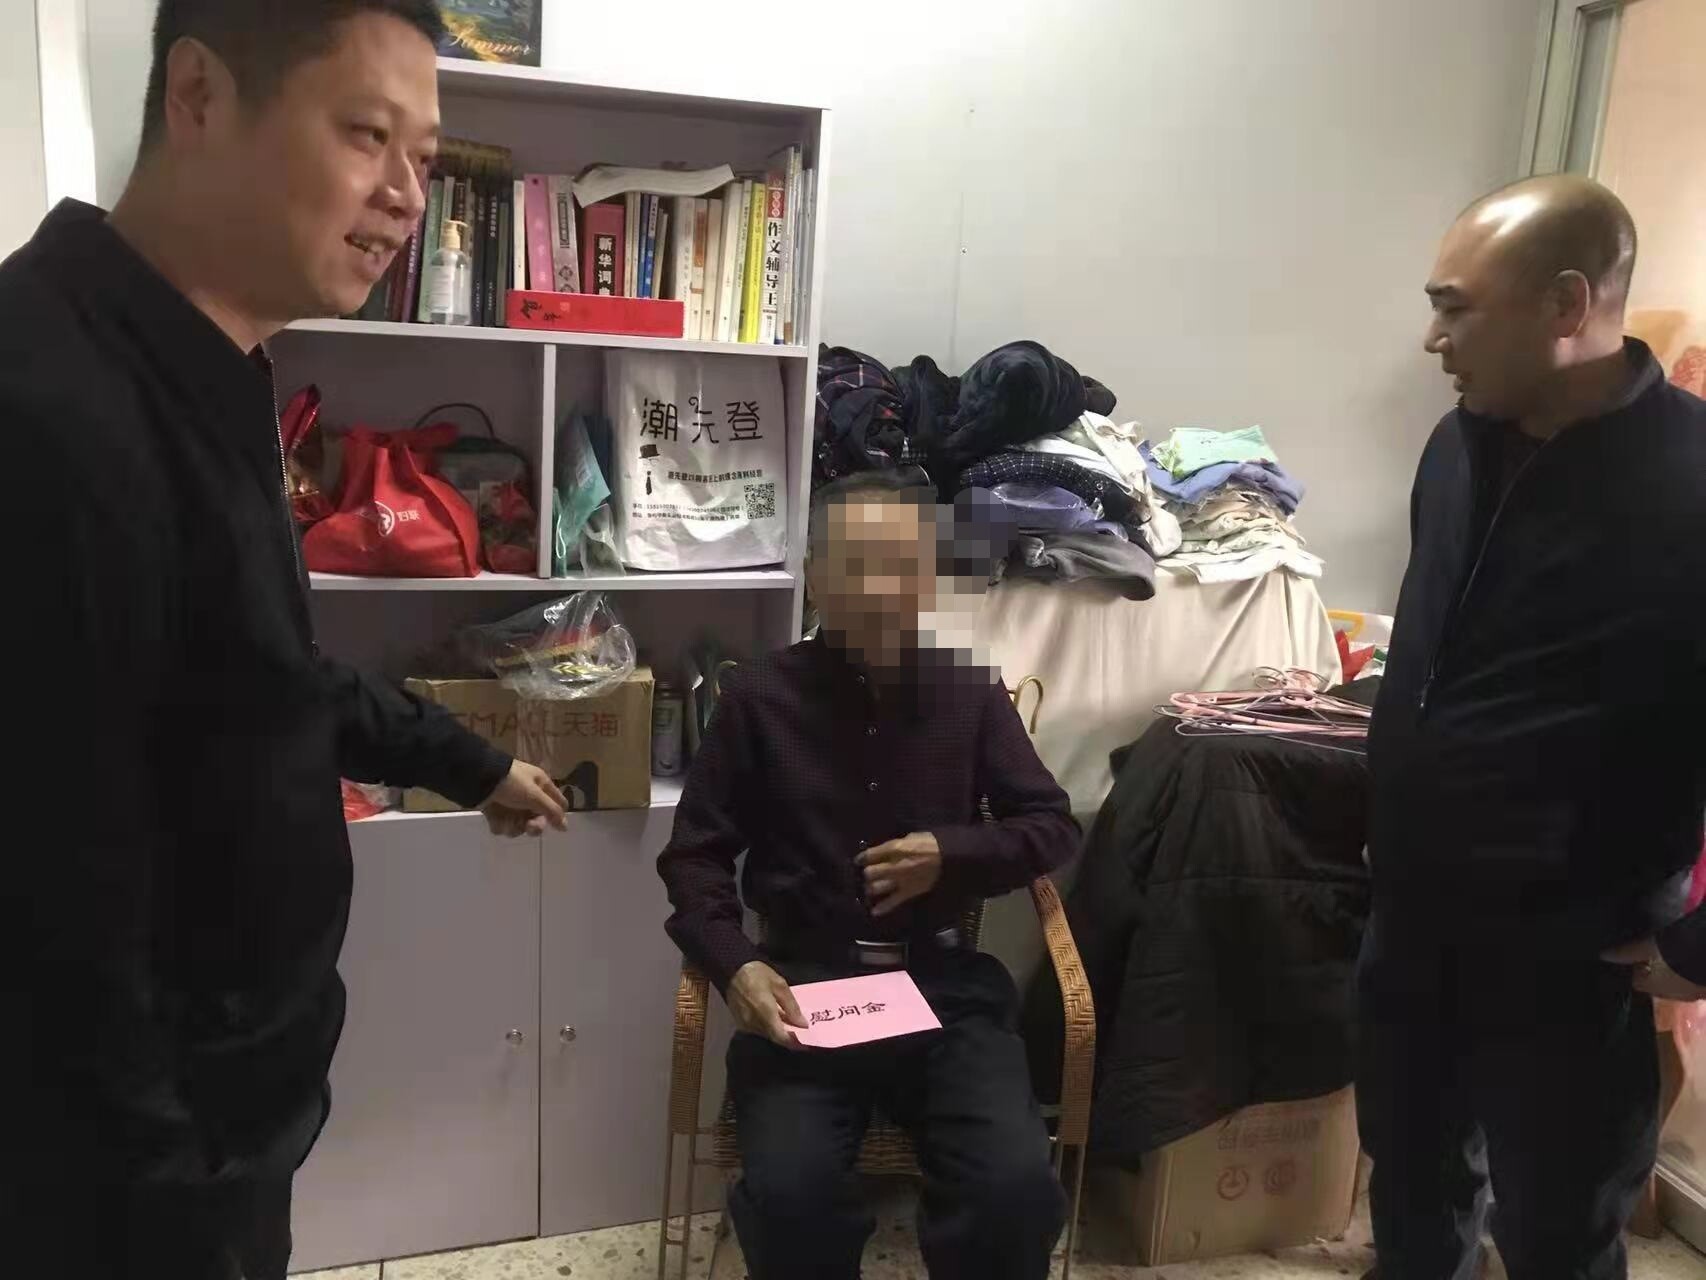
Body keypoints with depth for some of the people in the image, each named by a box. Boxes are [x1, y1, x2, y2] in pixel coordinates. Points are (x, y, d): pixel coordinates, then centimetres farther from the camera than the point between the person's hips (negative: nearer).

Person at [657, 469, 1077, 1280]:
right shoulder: (759, 697, 2)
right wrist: (734, 966, -14)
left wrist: (953, 853, -7)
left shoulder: (971, 695, 6)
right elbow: (693, 854, 4)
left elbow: (1055, 826, 12)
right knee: (788, 1195, -25)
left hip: (943, 982, 1)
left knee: (1019, 1188, -22)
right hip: (804, 981, -1)